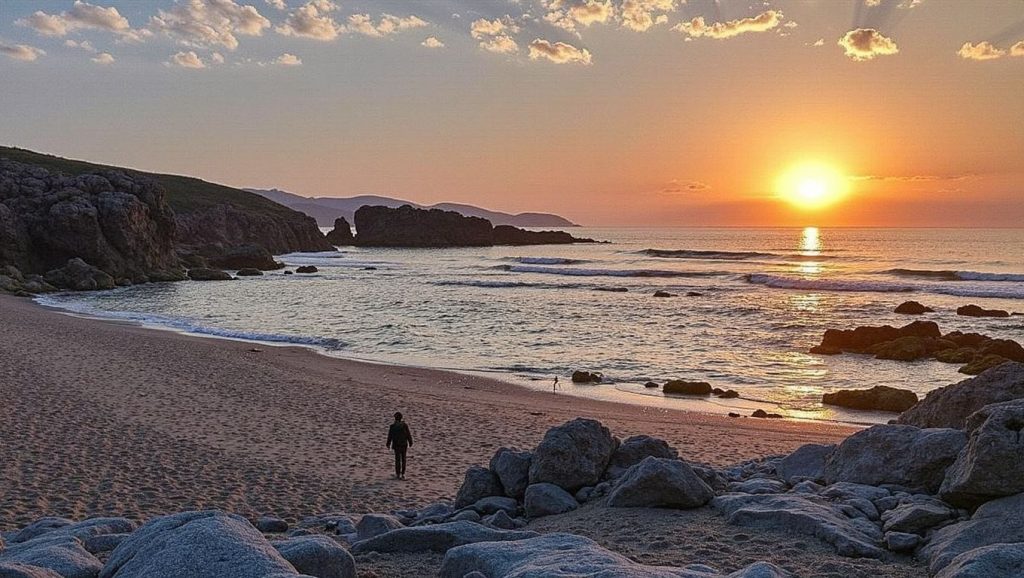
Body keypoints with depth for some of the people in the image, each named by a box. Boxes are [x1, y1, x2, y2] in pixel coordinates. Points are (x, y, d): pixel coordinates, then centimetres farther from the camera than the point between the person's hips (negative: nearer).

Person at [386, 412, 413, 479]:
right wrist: (410, 443, 10)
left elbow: (390, 436, -6)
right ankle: (403, 474, 13)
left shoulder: (392, 426, -12)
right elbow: (409, 435, -3)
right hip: (404, 445, 1)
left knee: (397, 459, 8)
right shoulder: (405, 425, -8)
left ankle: (398, 474, 12)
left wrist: (388, 445, 6)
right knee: (403, 459, 11)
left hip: (396, 445, -1)